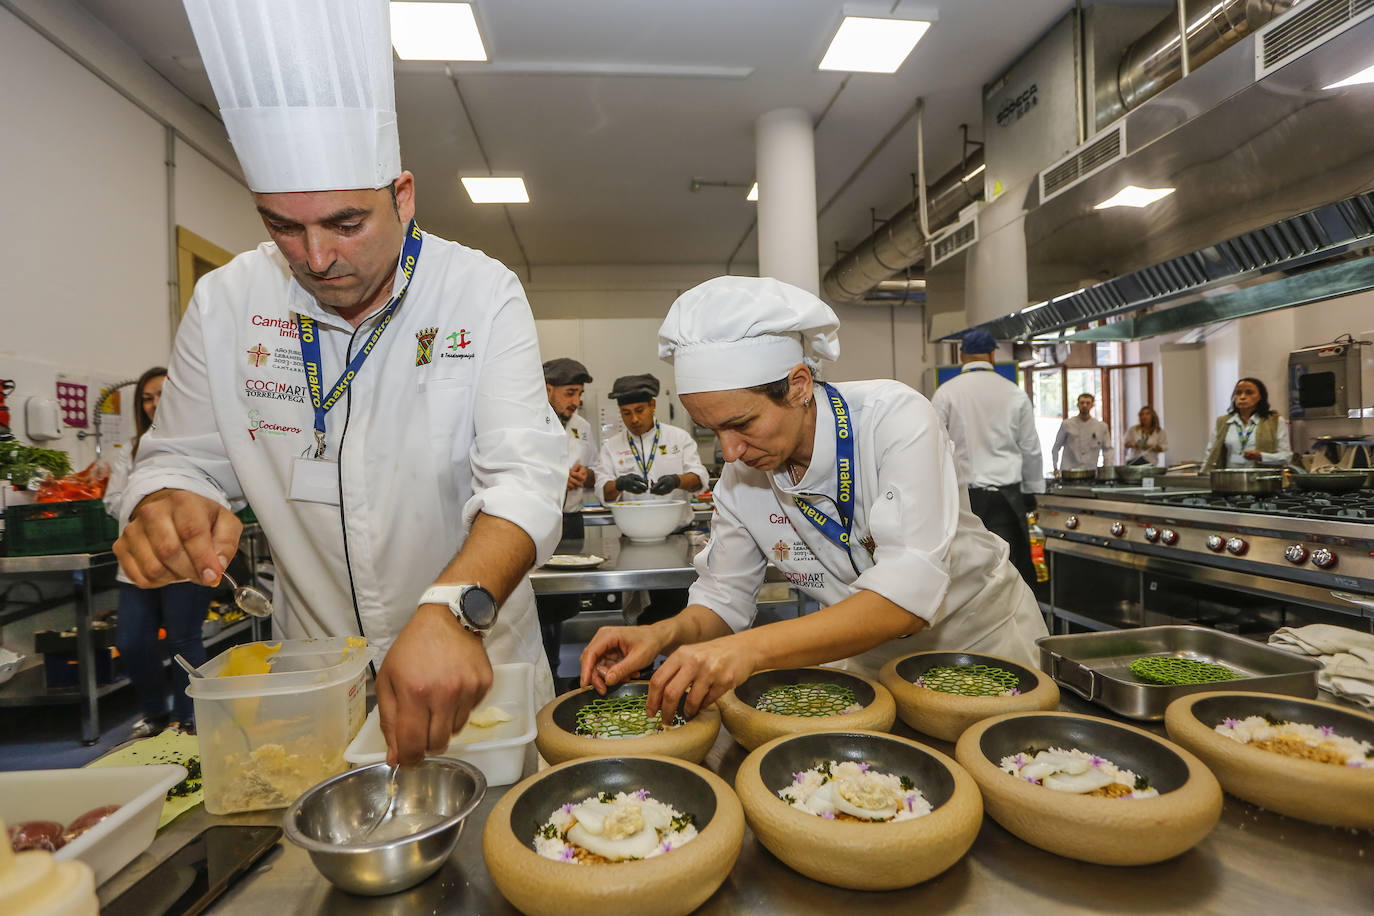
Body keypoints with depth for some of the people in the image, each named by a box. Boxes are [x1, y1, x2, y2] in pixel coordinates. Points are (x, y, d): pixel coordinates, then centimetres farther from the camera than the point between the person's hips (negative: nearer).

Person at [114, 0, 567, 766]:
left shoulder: (484, 294, -16)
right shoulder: (225, 304, -6)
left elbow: (524, 475, -27)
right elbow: (183, 459, 1)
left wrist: (454, 611, -43)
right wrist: (167, 509, -24)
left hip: (477, 660, -1)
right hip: (314, 672, 3)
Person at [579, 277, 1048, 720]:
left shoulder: (896, 419, -28)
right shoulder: (739, 476, -14)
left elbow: (909, 594, -37)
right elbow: (723, 598, -5)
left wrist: (752, 648, -48)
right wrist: (663, 634, -28)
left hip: (981, 638, -2)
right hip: (871, 656, 3)